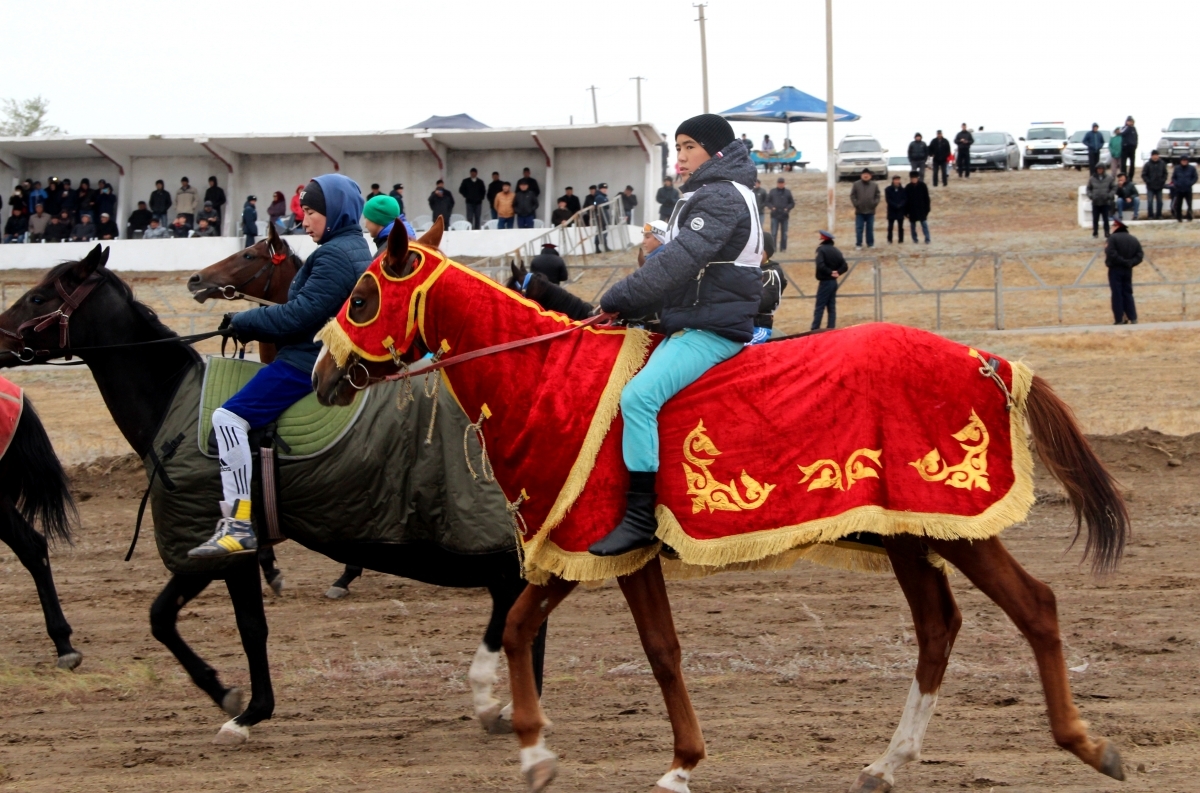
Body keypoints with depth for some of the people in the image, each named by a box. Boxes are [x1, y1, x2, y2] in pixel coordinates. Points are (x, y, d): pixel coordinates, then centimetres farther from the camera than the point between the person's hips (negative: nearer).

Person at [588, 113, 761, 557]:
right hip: (689, 325, 12)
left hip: (711, 329, -12)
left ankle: (639, 517, -28)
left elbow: (680, 262, -22)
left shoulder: (721, 198, -13)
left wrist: (619, 300, -18)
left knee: (638, 396, -26)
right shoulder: (703, 198, 22)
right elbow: (676, 259, 23)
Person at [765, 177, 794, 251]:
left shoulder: (787, 192, 6)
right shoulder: (772, 192, 4)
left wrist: (787, 208, -8)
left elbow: (792, 203, 10)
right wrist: (772, 207, -9)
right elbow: (767, 202, 8)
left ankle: (783, 247, 12)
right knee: (774, 233, -6)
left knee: (784, 233, 6)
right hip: (775, 216, -1)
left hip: (784, 216, 1)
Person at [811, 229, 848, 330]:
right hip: (834, 282, 7)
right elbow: (845, 266, 5)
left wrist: (829, 272, -14)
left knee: (820, 307, -5)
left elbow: (820, 265, -26)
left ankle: (815, 328, -5)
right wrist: (837, 272, -6)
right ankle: (831, 328, 8)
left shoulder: (821, 249, -13)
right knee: (832, 307, 9)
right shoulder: (836, 251, 8)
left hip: (825, 282, -7)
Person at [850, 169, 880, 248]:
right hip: (859, 212, -2)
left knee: (870, 228, 8)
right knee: (859, 228, 0)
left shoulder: (874, 185, 5)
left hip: (870, 211, 2)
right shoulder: (856, 185, 0)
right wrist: (856, 204, -11)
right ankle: (858, 244, 4)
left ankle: (870, 243, 16)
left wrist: (874, 204, -7)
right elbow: (852, 196, 0)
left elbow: (877, 196, 7)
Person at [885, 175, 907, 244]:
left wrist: (900, 205, -16)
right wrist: (895, 205, -14)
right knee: (890, 226, 1)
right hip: (891, 210, -1)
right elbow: (888, 200, -4)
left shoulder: (902, 189, 4)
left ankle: (901, 240, 6)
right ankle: (889, 240, 7)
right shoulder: (888, 189, -1)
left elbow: (905, 199, 2)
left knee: (900, 226, 3)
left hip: (900, 210, 1)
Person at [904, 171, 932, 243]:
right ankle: (914, 239, 18)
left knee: (924, 224, -7)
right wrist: (906, 212, 1)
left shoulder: (923, 186, -4)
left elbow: (927, 198, 1)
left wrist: (927, 209, -2)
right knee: (913, 226, 8)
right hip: (912, 210, 2)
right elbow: (905, 200, 3)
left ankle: (927, 239, -7)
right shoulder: (908, 188, -1)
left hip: (922, 210, -2)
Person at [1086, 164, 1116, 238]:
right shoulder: (1092, 179, 3)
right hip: (1095, 203, 1)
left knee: (1106, 219, -1)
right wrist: (1090, 196, -5)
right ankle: (1095, 232, 16)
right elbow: (1089, 189, 12)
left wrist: (1109, 196, -9)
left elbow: (1114, 188, 5)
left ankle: (1107, 233, 4)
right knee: (1095, 219, 5)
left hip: (1105, 203, -1)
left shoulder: (1109, 179, 0)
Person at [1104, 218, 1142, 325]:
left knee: (1117, 294, -3)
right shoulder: (1133, 240, 11)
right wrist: (1129, 263, -6)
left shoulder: (1113, 238, -9)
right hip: (1128, 270, 6)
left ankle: (1119, 319, -5)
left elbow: (1111, 254, -21)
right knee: (1128, 293, 11)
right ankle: (1133, 318, 6)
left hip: (1115, 269, -6)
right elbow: (1139, 256, 4)